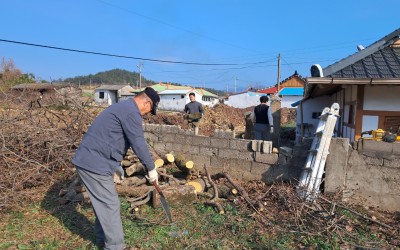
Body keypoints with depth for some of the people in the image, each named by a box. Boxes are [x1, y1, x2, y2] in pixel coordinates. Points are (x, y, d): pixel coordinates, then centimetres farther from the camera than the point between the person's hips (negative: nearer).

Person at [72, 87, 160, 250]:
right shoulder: (132, 112, -15)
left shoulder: (123, 107, 18)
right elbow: (139, 144, -15)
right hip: (95, 164, -11)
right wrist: (151, 169, -4)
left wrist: (116, 164, 28)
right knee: (110, 205, -1)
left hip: (88, 161, 11)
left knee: (104, 203, 19)